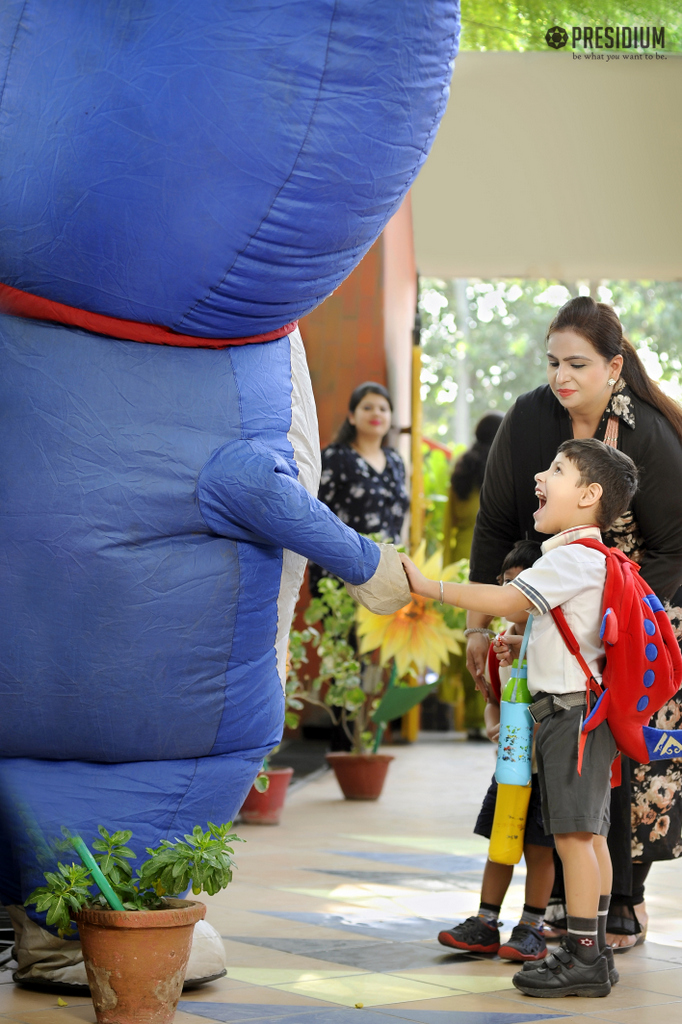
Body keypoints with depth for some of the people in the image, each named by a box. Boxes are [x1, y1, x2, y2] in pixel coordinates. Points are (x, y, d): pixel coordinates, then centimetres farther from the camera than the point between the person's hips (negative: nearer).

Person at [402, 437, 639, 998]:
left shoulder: (575, 556, -14)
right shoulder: (584, 555, 18)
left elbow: (508, 600, -22)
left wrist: (429, 586, -20)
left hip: (573, 710, -10)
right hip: (576, 707, 10)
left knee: (574, 831, -10)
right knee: (589, 833, 12)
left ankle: (583, 958, -8)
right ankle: (593, 950, 17)